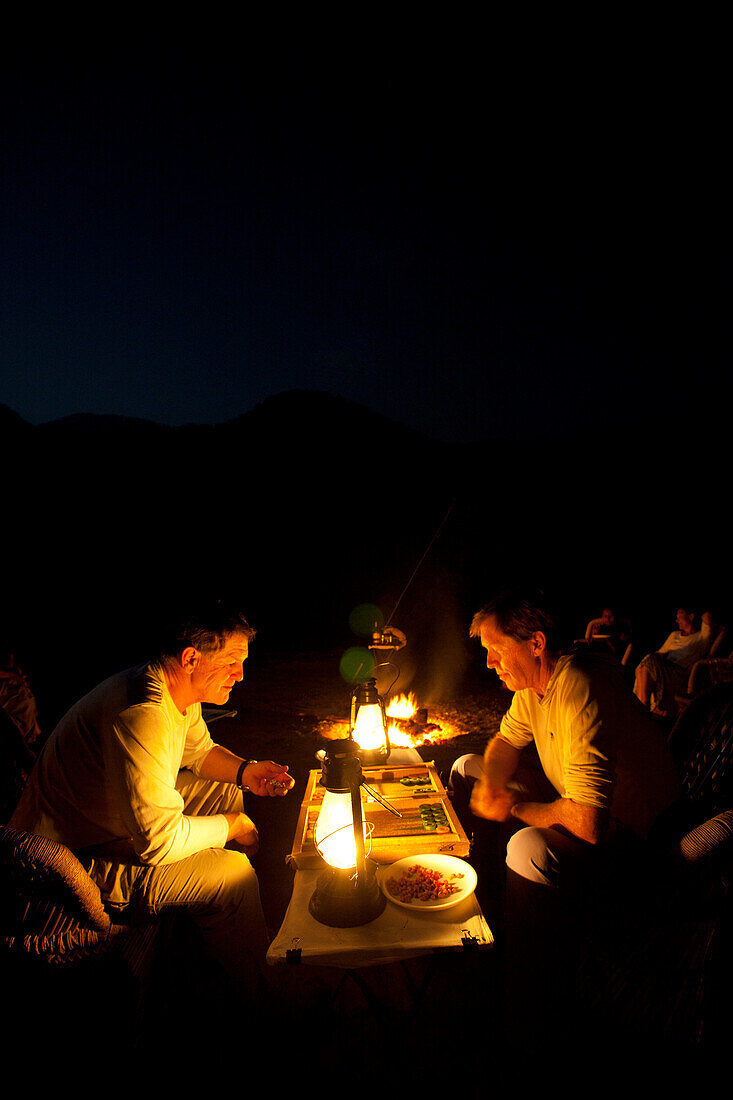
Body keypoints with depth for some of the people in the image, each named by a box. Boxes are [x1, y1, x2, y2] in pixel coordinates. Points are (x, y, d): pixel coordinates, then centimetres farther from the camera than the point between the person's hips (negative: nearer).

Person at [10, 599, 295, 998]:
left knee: (225, 791, 10)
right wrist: (231, 825, -16)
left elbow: (198, 750, 12)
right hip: (77, 859, -10)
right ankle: (257, 993, 11)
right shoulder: (143, 718, -37)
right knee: (232, 872, -17)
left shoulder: (177, 690, -6)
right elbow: (160, 842, -33)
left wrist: (245, 771, -7)